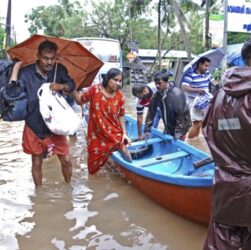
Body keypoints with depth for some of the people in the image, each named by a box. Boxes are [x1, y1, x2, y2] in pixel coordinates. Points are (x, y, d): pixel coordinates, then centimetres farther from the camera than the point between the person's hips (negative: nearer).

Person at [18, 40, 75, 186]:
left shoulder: (60, 70, -6)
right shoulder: (26, 73, -14)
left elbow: (72, 85, 6)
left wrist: (62, 86, -14)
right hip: (34, 126, -1)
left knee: (66, 160, 8)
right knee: (37, 163, 14)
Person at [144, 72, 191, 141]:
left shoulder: (176, 94, -27)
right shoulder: (157, 95, -8)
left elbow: (181, 114, -26)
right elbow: (151, 112, -4)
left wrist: (178, 132, -25)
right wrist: (147, 130, -7)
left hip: (180, 126, -6)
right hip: (168, 127, 6)